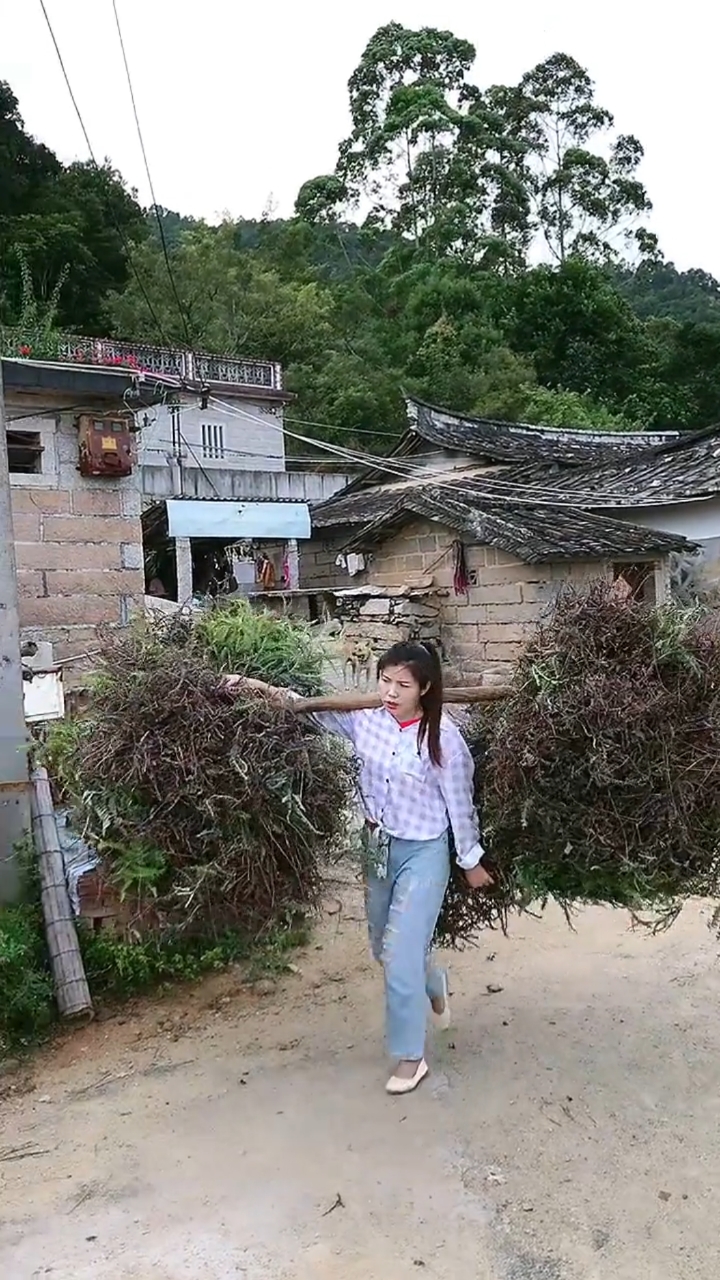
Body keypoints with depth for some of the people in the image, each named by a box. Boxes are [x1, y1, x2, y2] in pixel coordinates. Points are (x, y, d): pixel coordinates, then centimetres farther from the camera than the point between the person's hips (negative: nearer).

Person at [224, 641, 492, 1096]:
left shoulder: (444, 737, -21)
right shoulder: (366, 717, -8)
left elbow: (460, 804, -11)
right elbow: (312, 707, 2)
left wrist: (472, 861, -1)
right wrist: (261, 688, -11)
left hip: (423, 854, -6)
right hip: (378, 846, 6)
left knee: (400, 957, -3)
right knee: (385, 946, 22)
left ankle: (411, 1056, 19)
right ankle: (434, 984, 54)